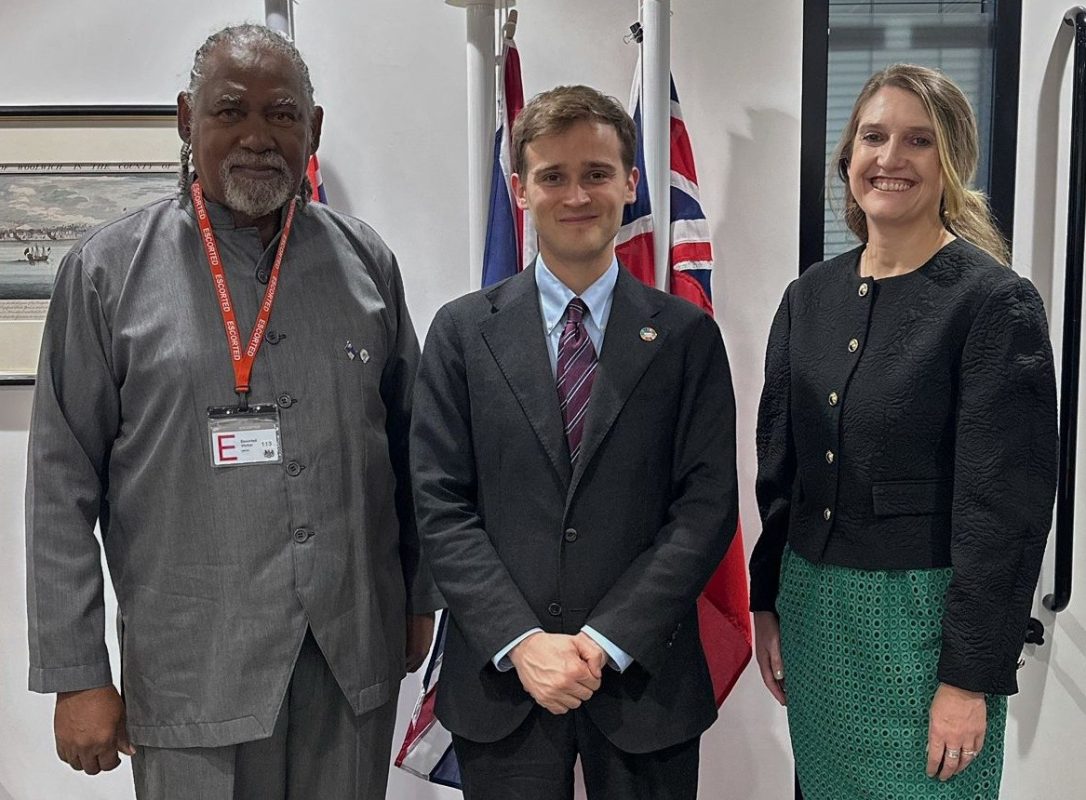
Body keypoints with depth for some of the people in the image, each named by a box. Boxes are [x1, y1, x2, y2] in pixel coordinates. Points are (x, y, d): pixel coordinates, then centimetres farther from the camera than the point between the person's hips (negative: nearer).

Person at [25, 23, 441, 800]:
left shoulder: (367, 261, 3)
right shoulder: (109, 270, -4)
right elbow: (62, 484, -3)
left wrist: (421, 596, 12)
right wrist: (75, 674, -4)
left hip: (357, 648, 3)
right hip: (193, 666, -2)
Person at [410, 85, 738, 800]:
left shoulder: (687, 336, 0)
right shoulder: (464, 332, 1)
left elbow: (706, 508, -5)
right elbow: (442, 506, -3)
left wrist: (607, 640, -12)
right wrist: (522, 641, -12)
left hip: (644, 680, 0)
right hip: (500, 682, 0)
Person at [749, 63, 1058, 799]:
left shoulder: (996, 303, -12)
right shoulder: (810, 297, 5)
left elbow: (1006, 505, -14)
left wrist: (970, 676, -15)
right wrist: (767, 602, 9)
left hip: (924, 618, -5)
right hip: (811, 608, 5)